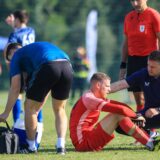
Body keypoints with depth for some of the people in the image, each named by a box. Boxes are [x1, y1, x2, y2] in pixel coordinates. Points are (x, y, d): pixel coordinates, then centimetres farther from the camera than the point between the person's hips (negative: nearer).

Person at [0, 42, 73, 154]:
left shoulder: (17, 55, 24)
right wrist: (36, 111, 48)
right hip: (67, 66, 6)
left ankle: (31, 147, 22)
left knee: (29, 106, 15)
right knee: (59, 109, 24)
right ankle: (61, 146, 9)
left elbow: (15, 88, 17)